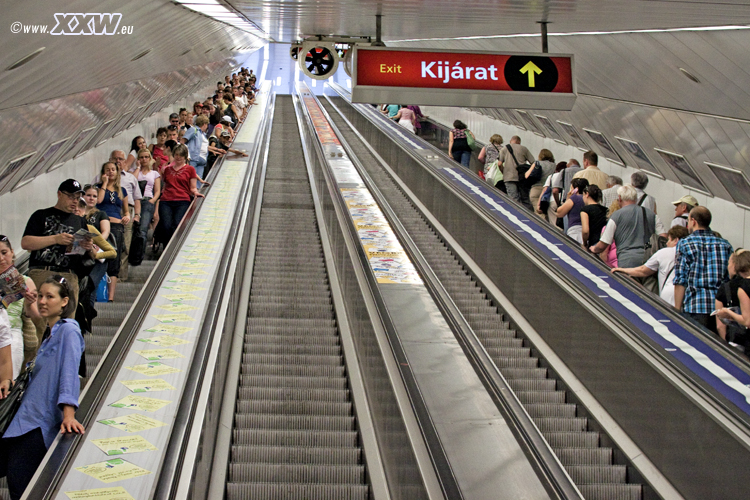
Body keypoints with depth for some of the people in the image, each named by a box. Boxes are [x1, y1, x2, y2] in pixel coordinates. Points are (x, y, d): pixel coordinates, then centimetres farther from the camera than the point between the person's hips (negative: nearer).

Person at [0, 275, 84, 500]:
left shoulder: (68, 330, -11)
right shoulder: (49, 333, 19)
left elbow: (69, 372, -22)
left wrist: (68, 414, -31)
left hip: (42, 421, -10)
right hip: (27, 415, 10)